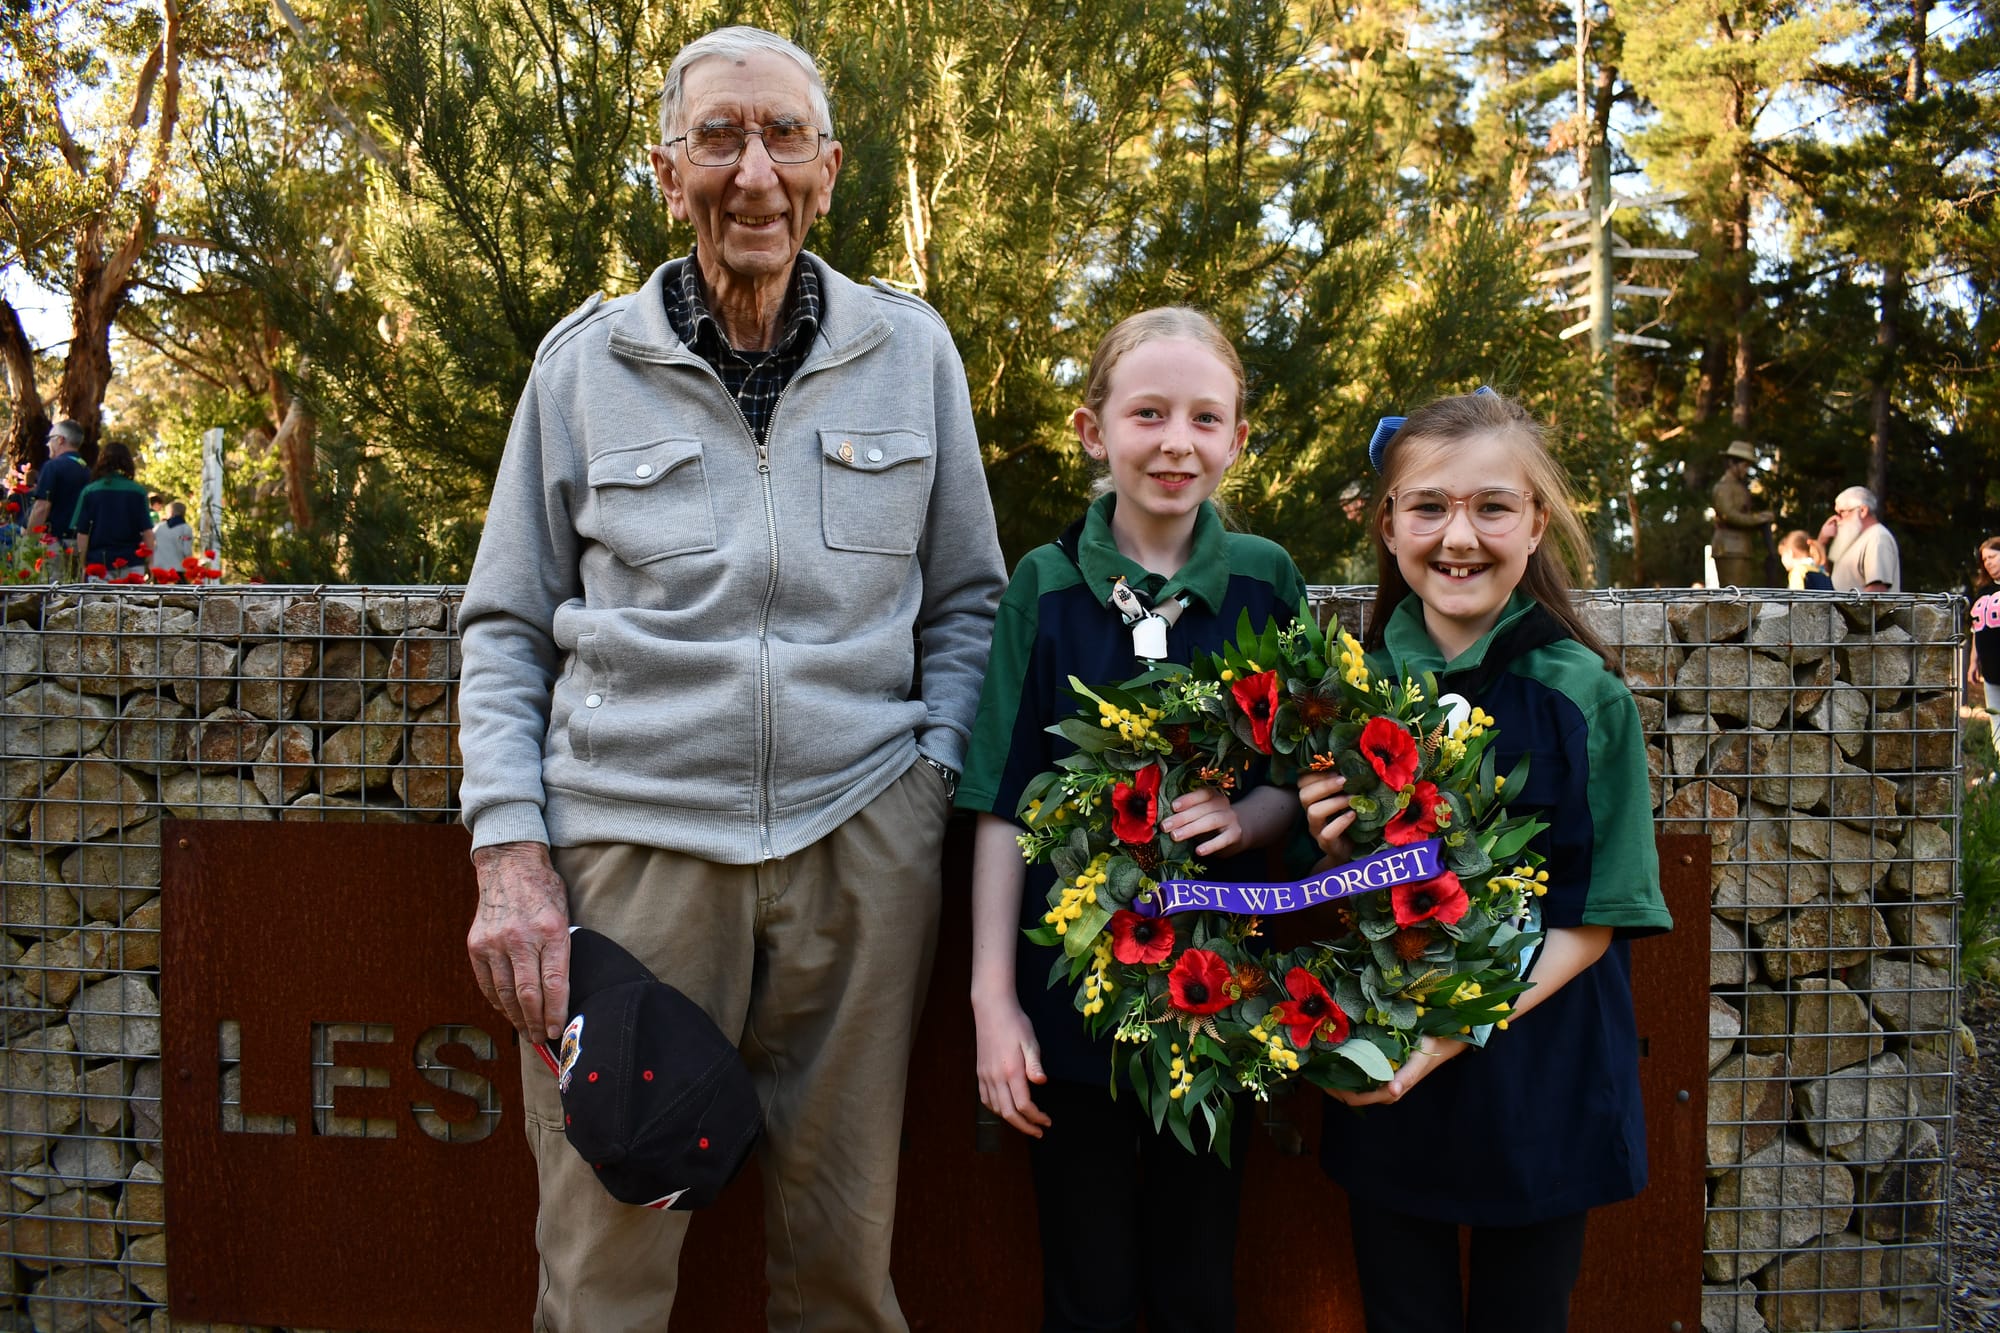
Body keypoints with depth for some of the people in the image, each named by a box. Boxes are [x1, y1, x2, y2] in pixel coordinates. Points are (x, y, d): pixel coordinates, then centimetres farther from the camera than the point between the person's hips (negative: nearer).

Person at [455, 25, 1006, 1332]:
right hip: (630, 834, 0)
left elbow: (967, 600, 14)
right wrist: (511, 849, -2)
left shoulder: (911, 349, 8)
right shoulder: (586, 358, 6)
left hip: (859, 835, 1)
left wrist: (933, 775, 1)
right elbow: (507, 625, 8)